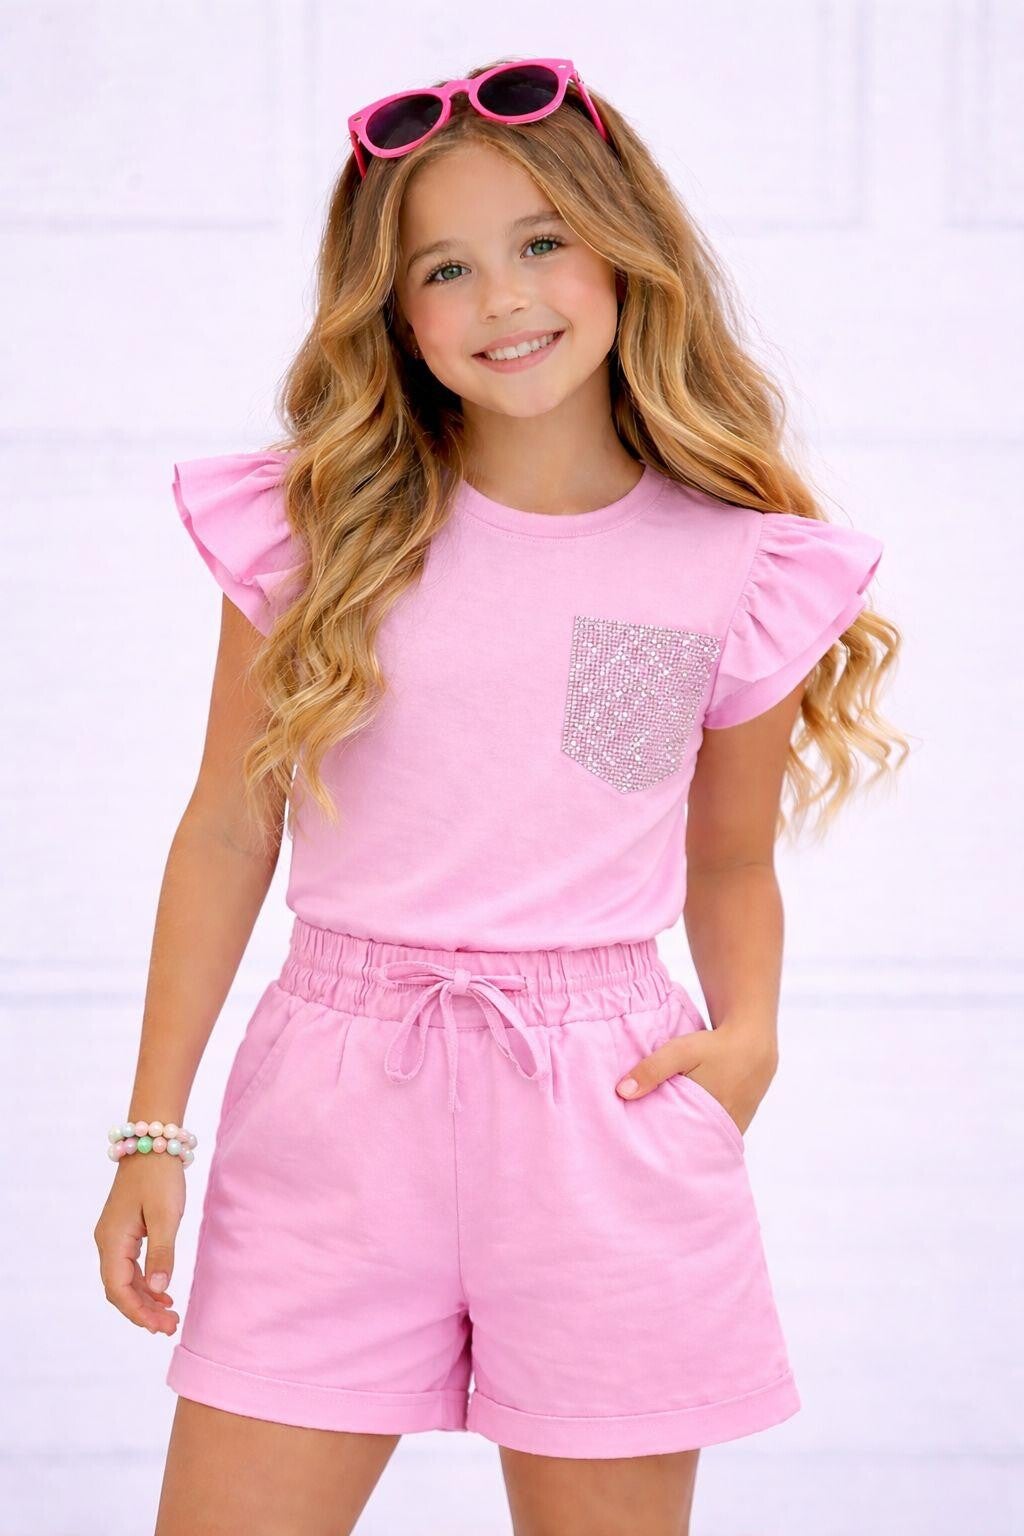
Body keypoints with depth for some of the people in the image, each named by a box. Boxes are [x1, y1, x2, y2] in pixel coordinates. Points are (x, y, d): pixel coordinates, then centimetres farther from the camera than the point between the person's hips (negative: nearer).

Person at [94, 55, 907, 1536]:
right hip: (337, 1097, 0)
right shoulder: (316, 528, 2)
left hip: (607, 1117, 0)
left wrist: (748, 1032, -5)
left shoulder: (743, 570, 2)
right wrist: (154, 1132, 5)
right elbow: (230, 828, 7)